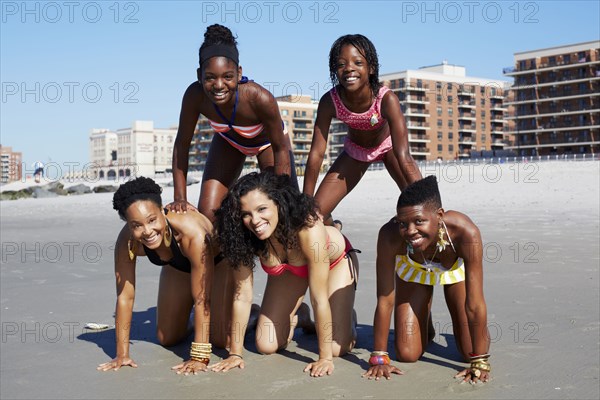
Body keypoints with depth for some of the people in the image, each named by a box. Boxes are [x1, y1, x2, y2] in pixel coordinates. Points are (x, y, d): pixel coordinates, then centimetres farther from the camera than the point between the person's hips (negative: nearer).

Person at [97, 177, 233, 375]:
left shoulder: (193, 232, -46)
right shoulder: (127, 241, -32)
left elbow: (201, 299, -41)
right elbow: (124, 296, -23)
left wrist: (199, 357, -40)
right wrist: (122, 354, -20)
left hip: (219, 258, -4)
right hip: (179, 266, 4)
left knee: (222, 339, -10)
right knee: (167, 339, 6)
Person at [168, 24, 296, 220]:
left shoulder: (260, 98, -41)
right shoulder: (195, 95, -35)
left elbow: (280, 149, -27)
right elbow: (182, 144, -21)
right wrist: (180, 198, -25)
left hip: (267, 141, -2)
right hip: (228, 141, 2)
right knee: (207, 215, -10)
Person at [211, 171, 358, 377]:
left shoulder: (308, 228, -43)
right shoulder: (245, 237, -31)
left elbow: (319, 300, -37)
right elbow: (242, 296, -23)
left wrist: (325, 358, -32)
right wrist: (235, 354, -21)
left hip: (335, 261, -3)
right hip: (289, 269, 3)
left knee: (337, 347, -13)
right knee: (267, 346, -5)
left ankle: (347, 315, 20)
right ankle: (294, 318, 26)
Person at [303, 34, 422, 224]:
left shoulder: (386, 99, -37)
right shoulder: (329, 101, -30)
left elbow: (403, 157, -40)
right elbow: (316, 154, -24)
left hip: (388, 145, -1)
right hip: (355, 150, 2)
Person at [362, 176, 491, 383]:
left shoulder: (466, 232, -43)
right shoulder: (390, 235, -41)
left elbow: (474, 303, -37)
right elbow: (385, 299, -30)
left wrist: (480, 362, -32)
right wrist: (379, 357, -25)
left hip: (456, 268, 0)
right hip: (414, 270, 1)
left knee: (471, 349, -5)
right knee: (407, 354, -5)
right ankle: (425, 326, 29)